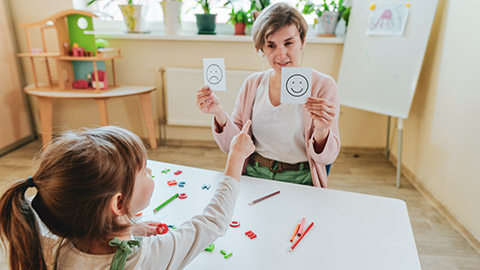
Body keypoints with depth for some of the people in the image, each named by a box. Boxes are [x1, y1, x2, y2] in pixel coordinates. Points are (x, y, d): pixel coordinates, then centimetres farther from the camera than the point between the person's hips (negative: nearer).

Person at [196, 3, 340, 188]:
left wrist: (321, 131, -26)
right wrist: (219, 114, -13)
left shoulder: (323, 86, -5)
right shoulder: (253, 83, 5)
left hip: (299, 181, -2)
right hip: (252, 176, 3)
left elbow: (326, 158, -5)